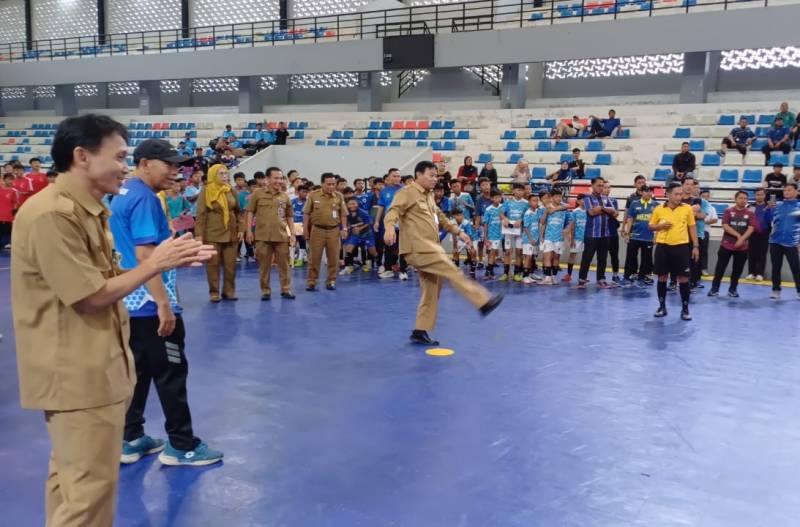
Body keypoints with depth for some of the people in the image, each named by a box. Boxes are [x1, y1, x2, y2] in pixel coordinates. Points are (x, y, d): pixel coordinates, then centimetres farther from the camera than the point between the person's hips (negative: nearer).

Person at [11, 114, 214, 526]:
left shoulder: (87, 211, 11)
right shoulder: (51, 214, -22)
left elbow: (106, 279, 12)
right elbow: (92, 296, -22)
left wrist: (171, 260, 0)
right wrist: (153, 264, -12)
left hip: (92, 367, 10)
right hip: (78, 374, -10)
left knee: (72, 480, 21)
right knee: (91, 486, -1)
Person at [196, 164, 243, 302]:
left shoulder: (231, 191, 8)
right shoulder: (206, 191, -4)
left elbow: (238, 211, 13)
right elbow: (201, 214, -7)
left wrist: (241, 229, 4)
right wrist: (199, 234, -12)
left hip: (231, 233, 4)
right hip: (212, 233, -3)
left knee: (230, 264, 5)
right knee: (213, 263, 1)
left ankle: (229, 291, 15)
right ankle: (214, 292, 9)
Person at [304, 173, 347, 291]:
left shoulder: (339, 196, 4)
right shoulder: (313, 195, -1)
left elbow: (343, 214, 8)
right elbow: (306, 213, 3)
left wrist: (344, 228, 0)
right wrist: (305, 229, 0)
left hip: (334, 230, 1)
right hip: (317, 230, -1)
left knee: (333, 258, 5)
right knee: (315, 257, 1)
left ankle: (331, 281, 15)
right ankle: (311, 281, 9)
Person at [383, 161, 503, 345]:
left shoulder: (429, 195, 21)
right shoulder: (407, 193, -6)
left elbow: (440, 217, 33)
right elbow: (393, 210, -21)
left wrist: (458, 231, 28)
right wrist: (390, 227, -41)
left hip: (429, 248, 10)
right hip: (418, 248, -10)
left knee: (431, 292, 9)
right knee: (453, 273, -15)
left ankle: (420, 331, 15)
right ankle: (484, 302, -14)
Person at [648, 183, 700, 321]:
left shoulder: (687, 208, 2)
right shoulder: (658, 209, 2)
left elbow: (692, 227, 7)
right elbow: (651, 226, 11)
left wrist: (696, 246, 2)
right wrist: (660, 226, -10)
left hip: (681, 247, -1)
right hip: (663, 246, 1)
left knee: (683, 278, 0)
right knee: (662, 277, 6)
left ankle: (685, 309, 11)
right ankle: (662, 306, 19)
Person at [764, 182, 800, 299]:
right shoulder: (777, 206, 11)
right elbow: (768, 220, 8)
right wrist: (769, 208, -8)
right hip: (775, 241, 3)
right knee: (776, 268, 8)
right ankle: (776, 290, 16)